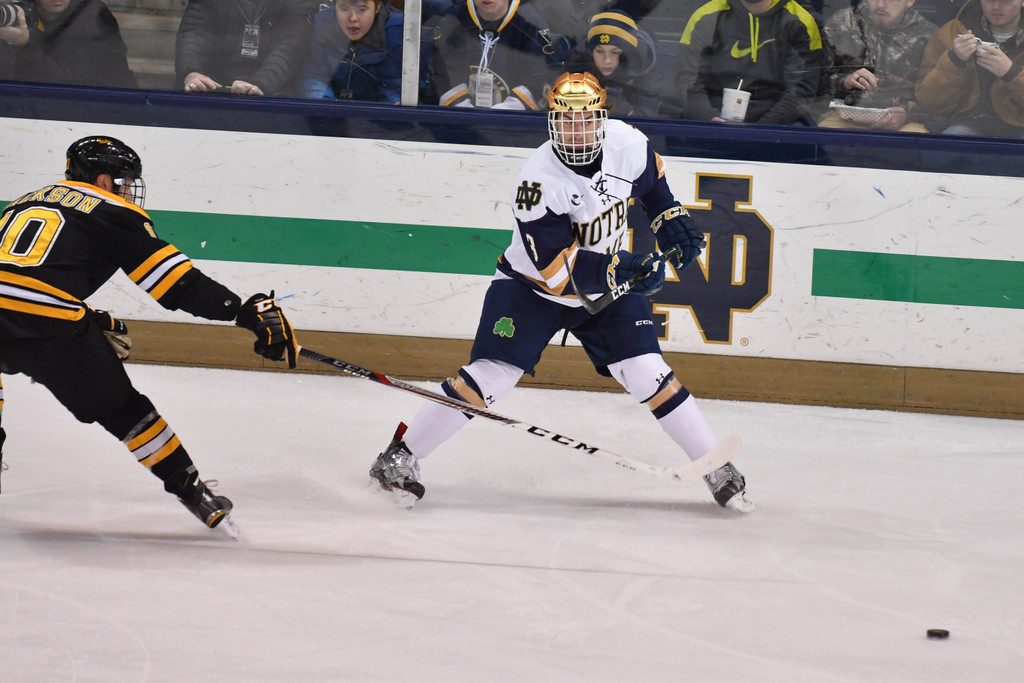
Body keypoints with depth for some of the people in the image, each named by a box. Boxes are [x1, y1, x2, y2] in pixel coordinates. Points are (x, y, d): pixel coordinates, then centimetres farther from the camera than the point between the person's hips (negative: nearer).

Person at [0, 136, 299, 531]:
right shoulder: (111, 213, 13)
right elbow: (176, 281, 6)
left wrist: (96, 325, 39)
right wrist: (246, 311, 5)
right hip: (47, 325, -4)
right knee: (119, 407, 14)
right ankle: (190, 490, 20)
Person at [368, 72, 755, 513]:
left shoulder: (627, 143, -14)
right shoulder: (539, 182, -30)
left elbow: (651, 178, 12)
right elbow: (558, 269, -33)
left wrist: (670, 219, 0)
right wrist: (621, 269, -41)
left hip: (607, 290, 4)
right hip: (532, 287, -4)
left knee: (648, 374, -9)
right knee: (490, 376, -14)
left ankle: (718, 470, 3)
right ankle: (400, 456, -3)